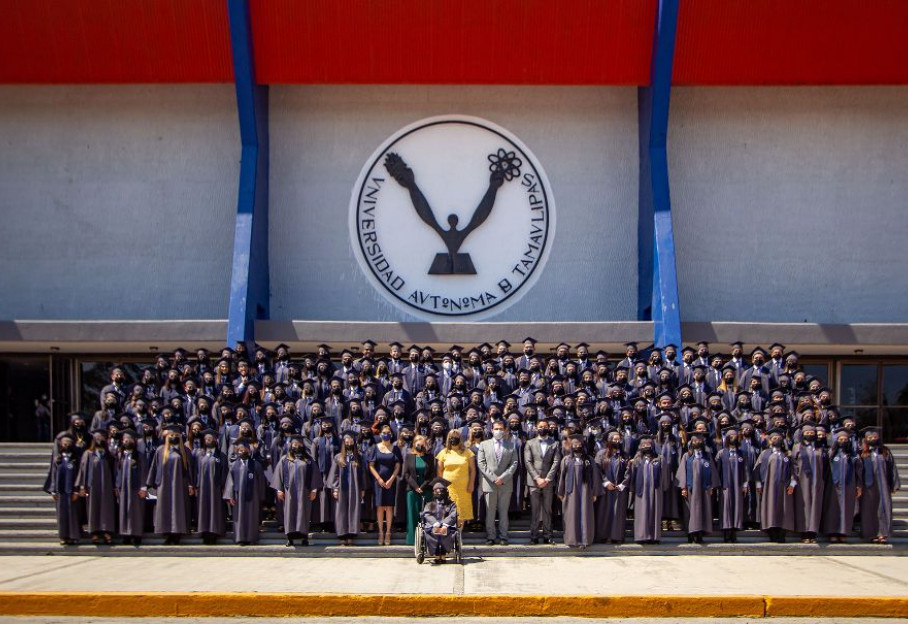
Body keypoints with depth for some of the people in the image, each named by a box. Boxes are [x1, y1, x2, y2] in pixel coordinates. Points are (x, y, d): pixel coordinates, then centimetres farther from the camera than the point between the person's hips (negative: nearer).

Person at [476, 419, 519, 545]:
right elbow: (481, 463, 1)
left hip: (506, 483, 0)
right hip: (489, 483, 0)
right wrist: (493, 478, -9)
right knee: (490, 512, 1)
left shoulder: (511, 445, 10)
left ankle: (503, 536, 8)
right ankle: (490, 536, 6)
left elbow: (514, 464, 2)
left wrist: (503, 477, -10)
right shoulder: (484, 445, 9)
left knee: (503, 511, 4)